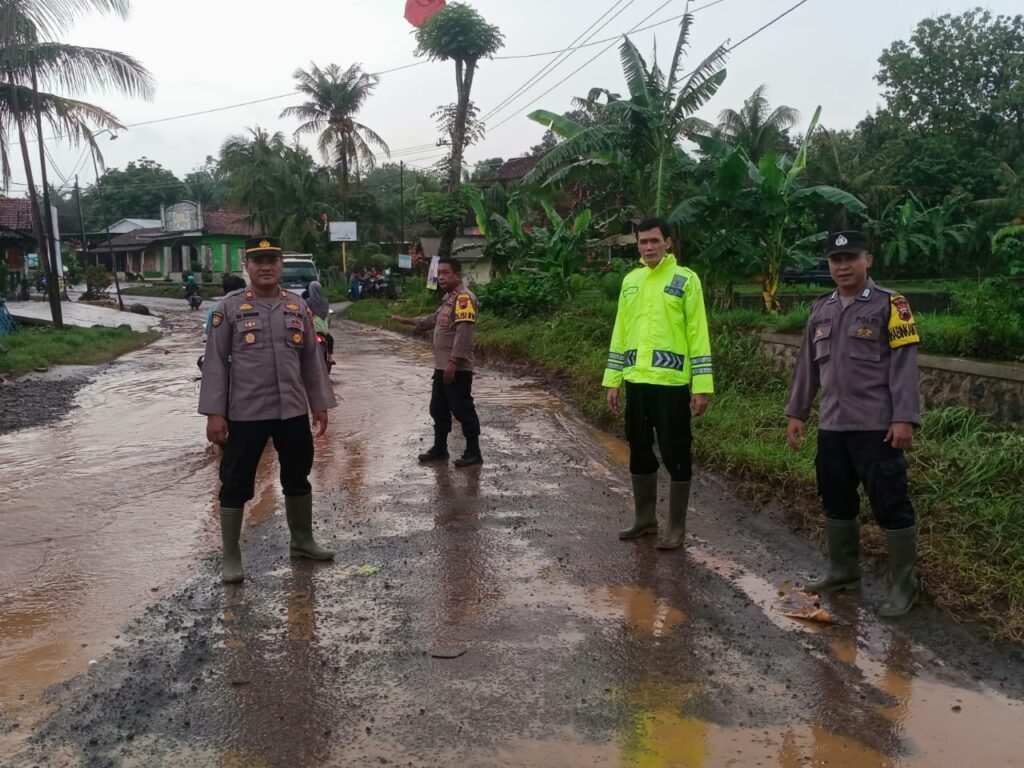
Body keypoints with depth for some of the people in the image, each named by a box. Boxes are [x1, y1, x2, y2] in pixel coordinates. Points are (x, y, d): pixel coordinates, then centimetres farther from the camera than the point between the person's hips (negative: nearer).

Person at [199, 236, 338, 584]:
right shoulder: (229, 307, -5)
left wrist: (320, 405, 8)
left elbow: (312, 359, 10)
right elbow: (215, 361, -5)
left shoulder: (298, 307, 6)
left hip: (293, 410, 4)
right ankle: (231, 557, 19)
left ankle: (302, 541, 36)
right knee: (236, 484, 5)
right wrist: (214, 412, -10)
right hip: (245, 413, -4)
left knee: (298, 477, 17)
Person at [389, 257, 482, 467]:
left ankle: (473, 452, 6)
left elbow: (463, 331, -24)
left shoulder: (464, 297, -15)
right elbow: (435, 319, 33)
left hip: (457, 368, -10)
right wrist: (407, 321, 35)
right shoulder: (449, 298, 17)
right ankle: (439, 449, 27)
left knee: (462, 410, -3)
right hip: (442, 366, 10)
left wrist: (453, 362, -28)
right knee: (438, 409, 16)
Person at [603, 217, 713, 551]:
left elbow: (698, 333, -6)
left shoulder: (685, 279, -3)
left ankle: (676, 526, 14)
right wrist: (612, 380, 11)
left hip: (671, 381, -5)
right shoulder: (630, 281, 12)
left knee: (675, 453, 2)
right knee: (639, 451, 13)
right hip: (636, 380, 5)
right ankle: (645, 518, 28)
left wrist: (701, 385, -12)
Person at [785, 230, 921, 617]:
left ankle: (904, 584, 14)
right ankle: (843, 569, 32)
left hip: (877, 426, -6)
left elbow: (903, 364, -10)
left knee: (891, 504, 0)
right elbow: (807, 365, 16)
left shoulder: (890, 305, -5)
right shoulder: (821, 310, 12)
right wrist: (796, 412, 14)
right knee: (836, 500, 16)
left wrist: (904, 418, -16)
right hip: (831, 426, 6)